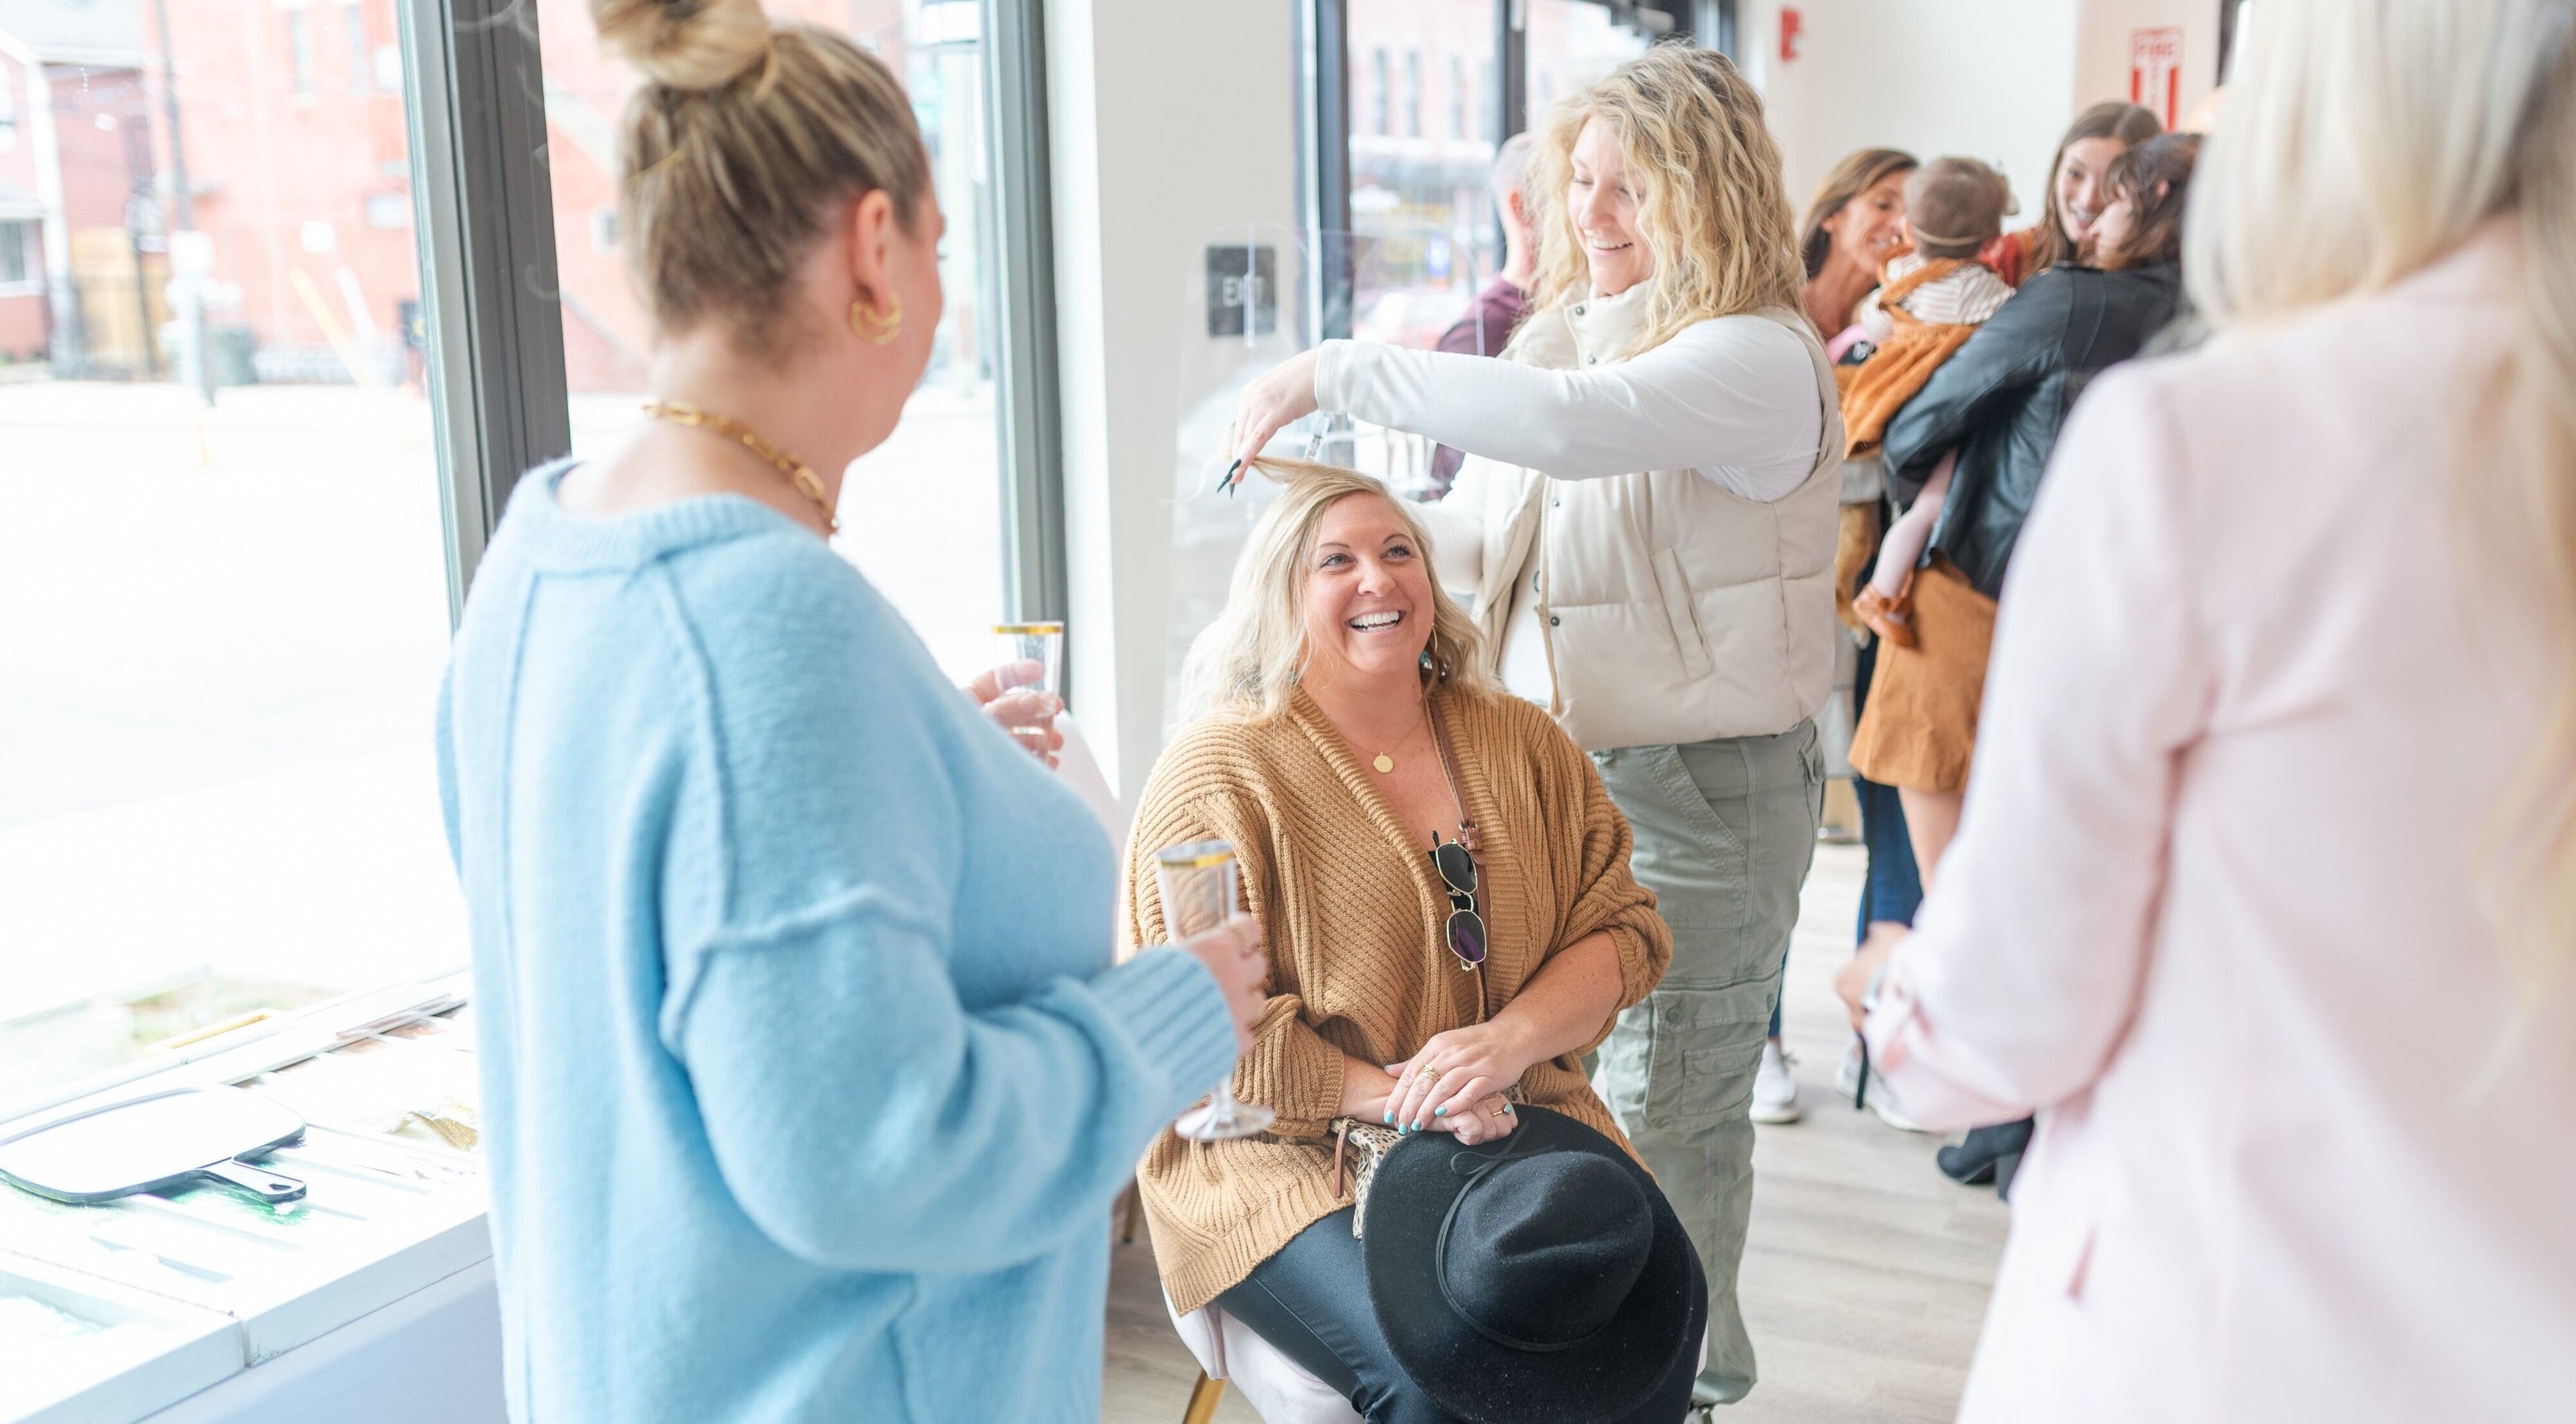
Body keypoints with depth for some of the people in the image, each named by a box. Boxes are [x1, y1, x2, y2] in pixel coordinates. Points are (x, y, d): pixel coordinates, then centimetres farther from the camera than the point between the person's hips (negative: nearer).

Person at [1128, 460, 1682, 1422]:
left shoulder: (1522, 745, 10)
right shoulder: (1219, 775, -5)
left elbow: (1622, 928, 7)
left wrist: (1511, 1039, -13)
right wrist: (1400, 1098, -17)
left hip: (1513, 1122, 4)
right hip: (1288, 1155, -4)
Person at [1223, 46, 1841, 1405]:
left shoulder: (1758, 359, -16)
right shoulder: (1566, 334, 10)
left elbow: (1567, 426, -34)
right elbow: (1481, 525, 15)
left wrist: (1337, 371, -28)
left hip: (1703, 784, -8)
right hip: (1556, 765, 8)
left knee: (1665, 1113, 5)